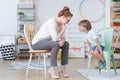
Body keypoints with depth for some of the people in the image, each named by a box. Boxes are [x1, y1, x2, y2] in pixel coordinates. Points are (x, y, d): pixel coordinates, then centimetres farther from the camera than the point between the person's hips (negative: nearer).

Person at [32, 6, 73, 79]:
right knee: (56, 44, -33)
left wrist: (62, 40, -21)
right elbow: (55, 39, -31)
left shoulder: (61, 24, 2)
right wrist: (63, 29, -18)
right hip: (37, 43, -9)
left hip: (46, 42, 9)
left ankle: (63, 68, -4)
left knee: (66, 44, -5)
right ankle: (53, 69, -26)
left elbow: (62, 37, 4)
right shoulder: (52, 22, -25)